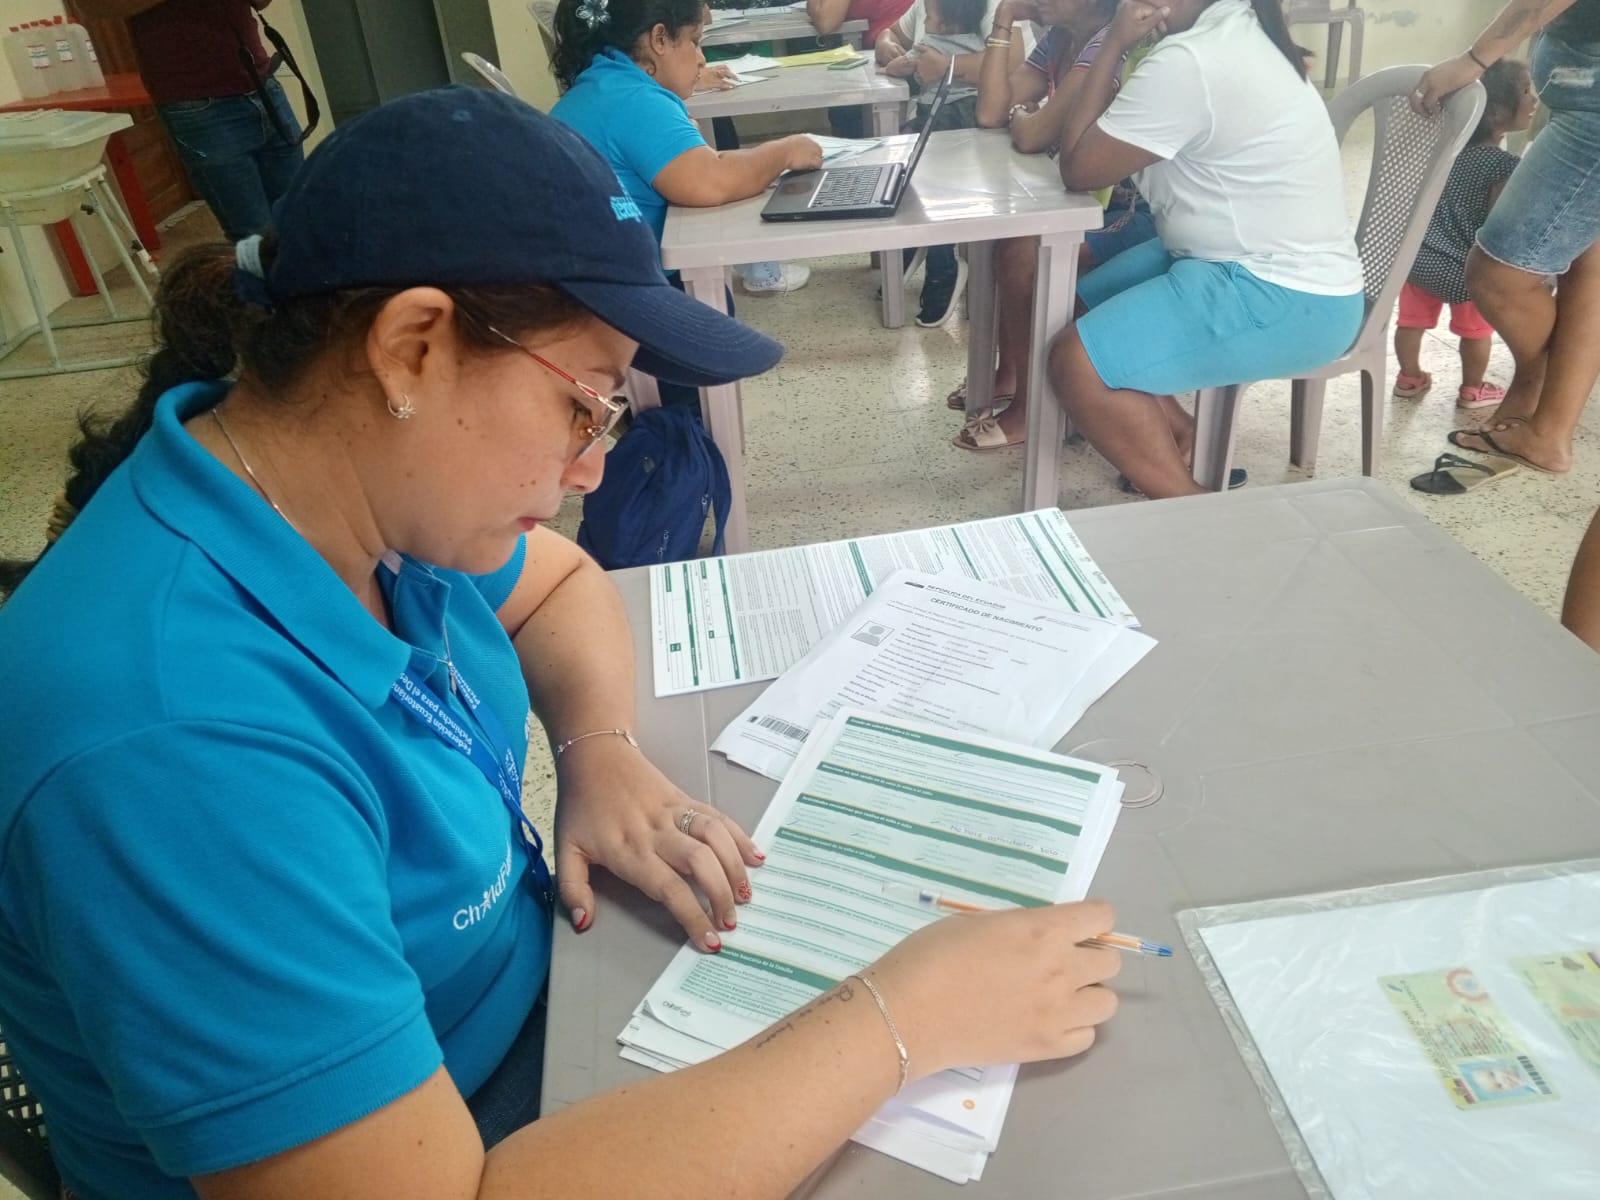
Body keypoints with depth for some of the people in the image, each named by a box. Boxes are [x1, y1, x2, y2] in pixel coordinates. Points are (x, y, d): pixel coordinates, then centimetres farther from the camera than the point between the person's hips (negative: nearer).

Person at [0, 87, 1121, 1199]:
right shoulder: (176, 744, -36)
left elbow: (557, 581, 8)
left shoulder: (358, 479, -11)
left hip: (535, 977, 6)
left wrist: (605, 750, -11)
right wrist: (903, 1017, -30)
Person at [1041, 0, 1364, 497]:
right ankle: (1181, 440, 12)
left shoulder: (1187, 63, -22)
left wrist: (1114, 46, -9)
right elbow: (1110, 145, 12)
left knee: (1076, 361, -20)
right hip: (1262, 262, 11)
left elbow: (1078, 167, -13)